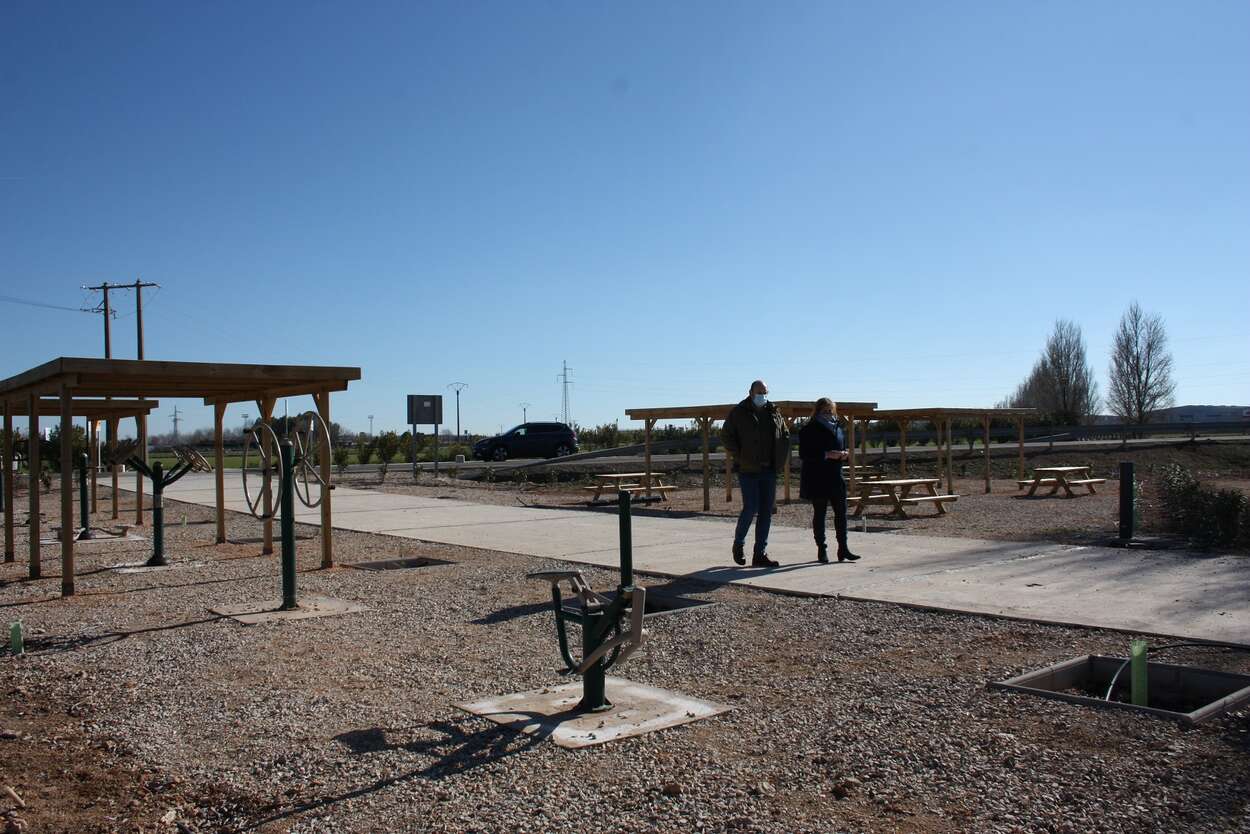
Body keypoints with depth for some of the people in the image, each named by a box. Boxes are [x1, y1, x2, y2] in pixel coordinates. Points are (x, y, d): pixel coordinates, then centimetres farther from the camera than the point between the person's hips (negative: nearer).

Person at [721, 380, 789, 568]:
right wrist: (740, 457, -10)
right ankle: (739, 544, 14)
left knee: (766, 511, 3)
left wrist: (780, 459, 10)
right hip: (748, 470, -5)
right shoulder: (738, 413, -2)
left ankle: (760, 554, 9)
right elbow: (726, 437, -4)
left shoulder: (774, 413, 12)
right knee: (751, 508, -11)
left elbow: (785, 436, 22)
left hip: (769, 471, 5)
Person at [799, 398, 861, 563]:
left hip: (835, 477, 5)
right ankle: (821, 550, 9)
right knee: (819, 514, 2)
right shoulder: (809, 430, -5)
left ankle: (843, 549, 8)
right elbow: (804, 454, -13)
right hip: (816, 480, -5)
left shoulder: (838, 428, 13)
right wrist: (826, 455, -21)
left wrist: (844, 455, -1)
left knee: (841, 512, 1)